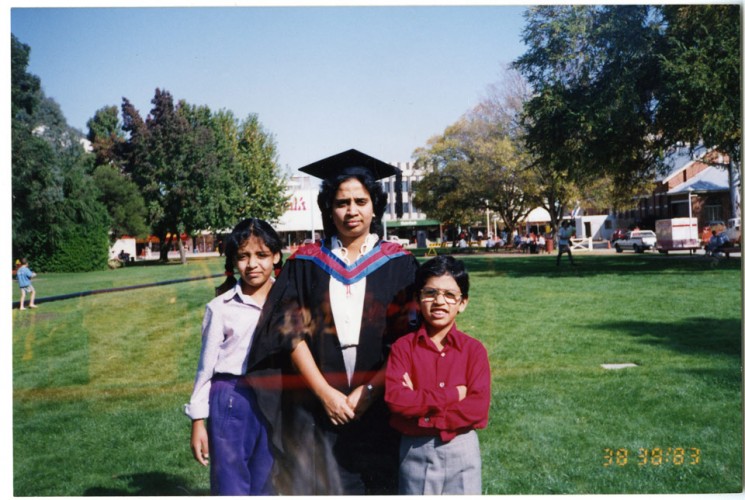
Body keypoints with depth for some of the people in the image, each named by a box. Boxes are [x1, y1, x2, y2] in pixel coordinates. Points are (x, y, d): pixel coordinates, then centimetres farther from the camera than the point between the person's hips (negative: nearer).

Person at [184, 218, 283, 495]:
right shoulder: (220, 308, -2)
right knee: (232, 488, 5)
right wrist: (198, 421, 3)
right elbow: (206, 365, 3)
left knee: (265, 488, 13)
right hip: (231, 402, -1)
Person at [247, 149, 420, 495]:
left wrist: (369, 391, -12)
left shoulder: (398, 264, 3)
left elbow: (407, 339, -3)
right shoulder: (305, 263, 4)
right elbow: (291, 332, -3)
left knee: (378, 488, 8)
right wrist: (324, 393, -12)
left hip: (379, 405, 0)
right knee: (323, 488, 3)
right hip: (317, 408, 0)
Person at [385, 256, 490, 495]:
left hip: (461, 450, 0)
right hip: (414, 451, 0)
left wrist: (420, 413, -18)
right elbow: (394, 398, -18)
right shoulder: (403, 347, -5)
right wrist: (452, 394, -19)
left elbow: (478, 408, -14)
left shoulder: (473, 349, -5)